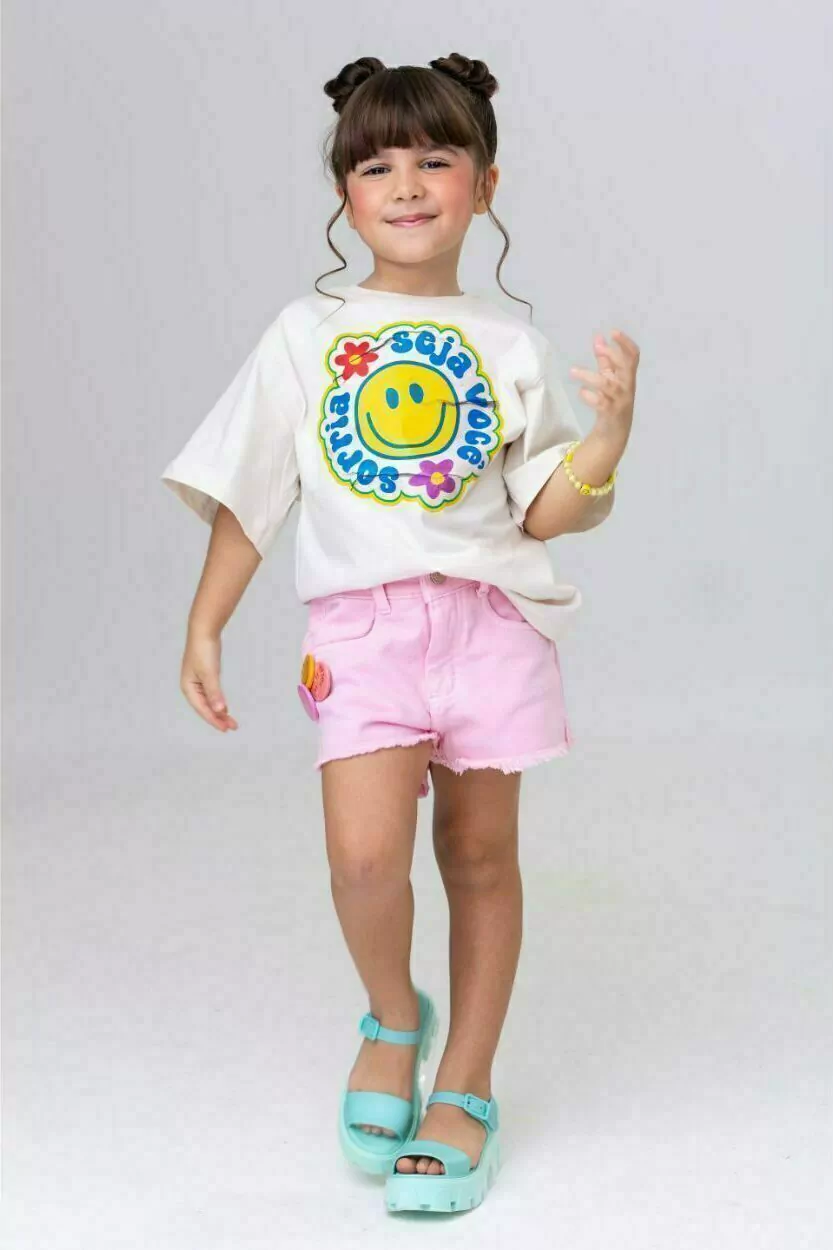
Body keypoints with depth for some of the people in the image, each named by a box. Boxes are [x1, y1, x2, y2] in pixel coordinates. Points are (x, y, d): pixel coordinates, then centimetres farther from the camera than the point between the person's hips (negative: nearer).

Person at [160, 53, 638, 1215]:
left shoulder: (512, 345, 8)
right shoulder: (307, 334, 6)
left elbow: (546, 513, 5)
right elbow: (247, 495, 9)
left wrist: (611, 432, -11)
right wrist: (204, 630, 6)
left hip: (490, 618, 1)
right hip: (361, 626, -1)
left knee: (481, 855, 7)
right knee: (365, 852, -17)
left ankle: (466, 1087, 24)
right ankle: (392, 1017, 15)